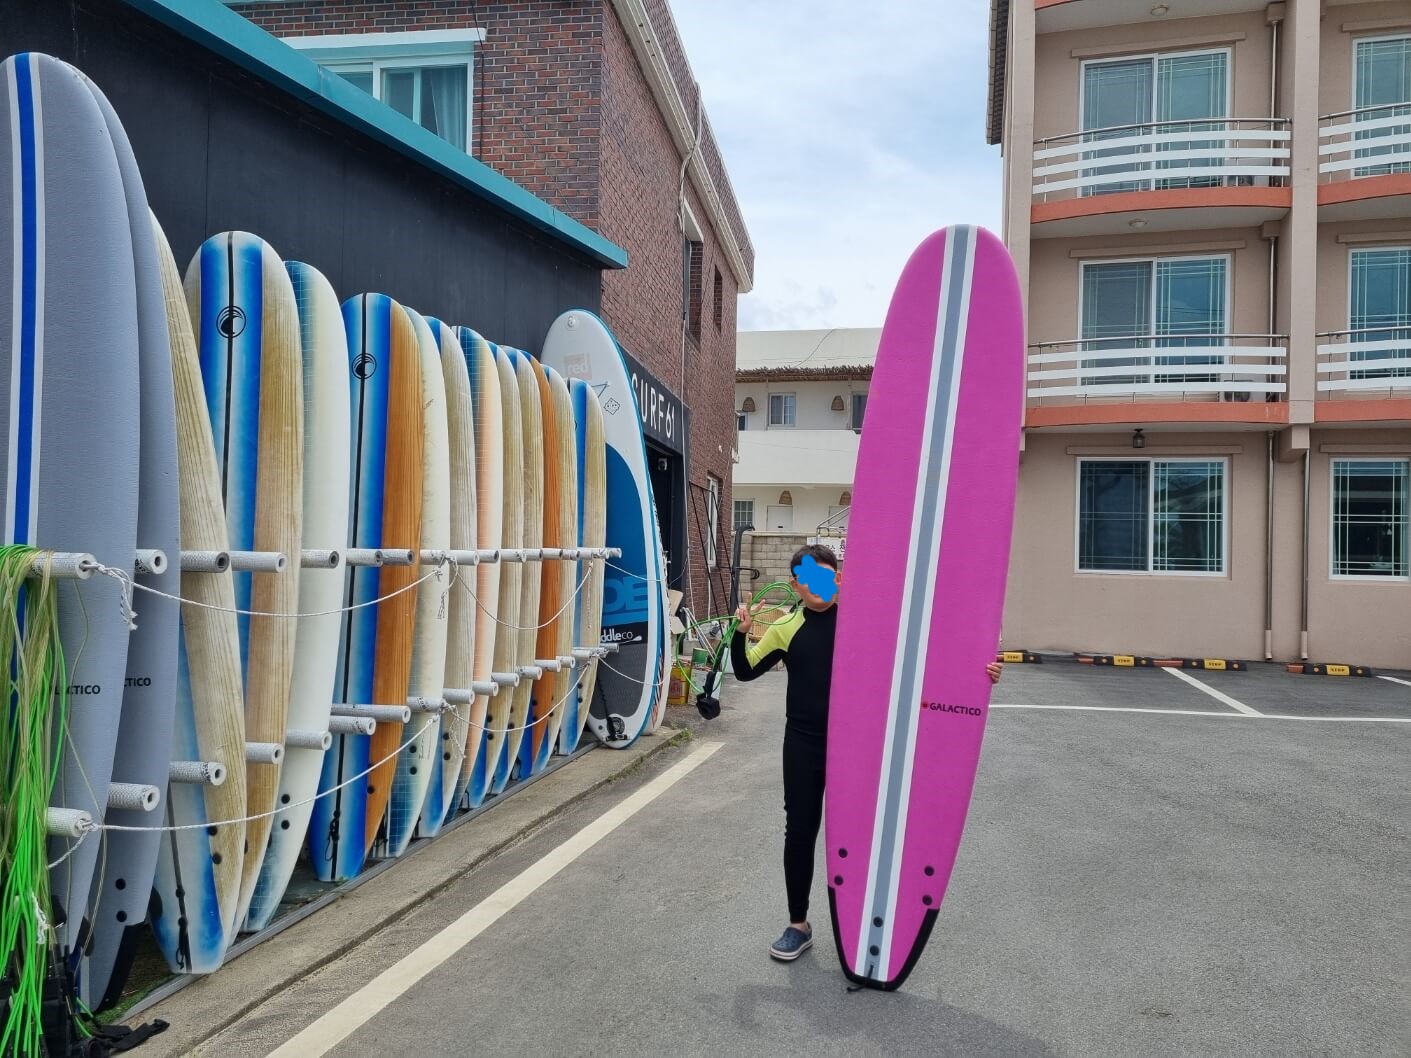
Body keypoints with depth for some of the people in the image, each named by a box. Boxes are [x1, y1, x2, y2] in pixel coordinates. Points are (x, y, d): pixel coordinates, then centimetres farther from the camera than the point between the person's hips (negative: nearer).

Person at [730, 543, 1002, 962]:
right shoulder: (786, 628, -1)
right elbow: (745, 671, 5)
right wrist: (741, 633, -14)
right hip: (804, 745, 1)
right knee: (800, 833, 8)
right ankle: (799, 925, 25)